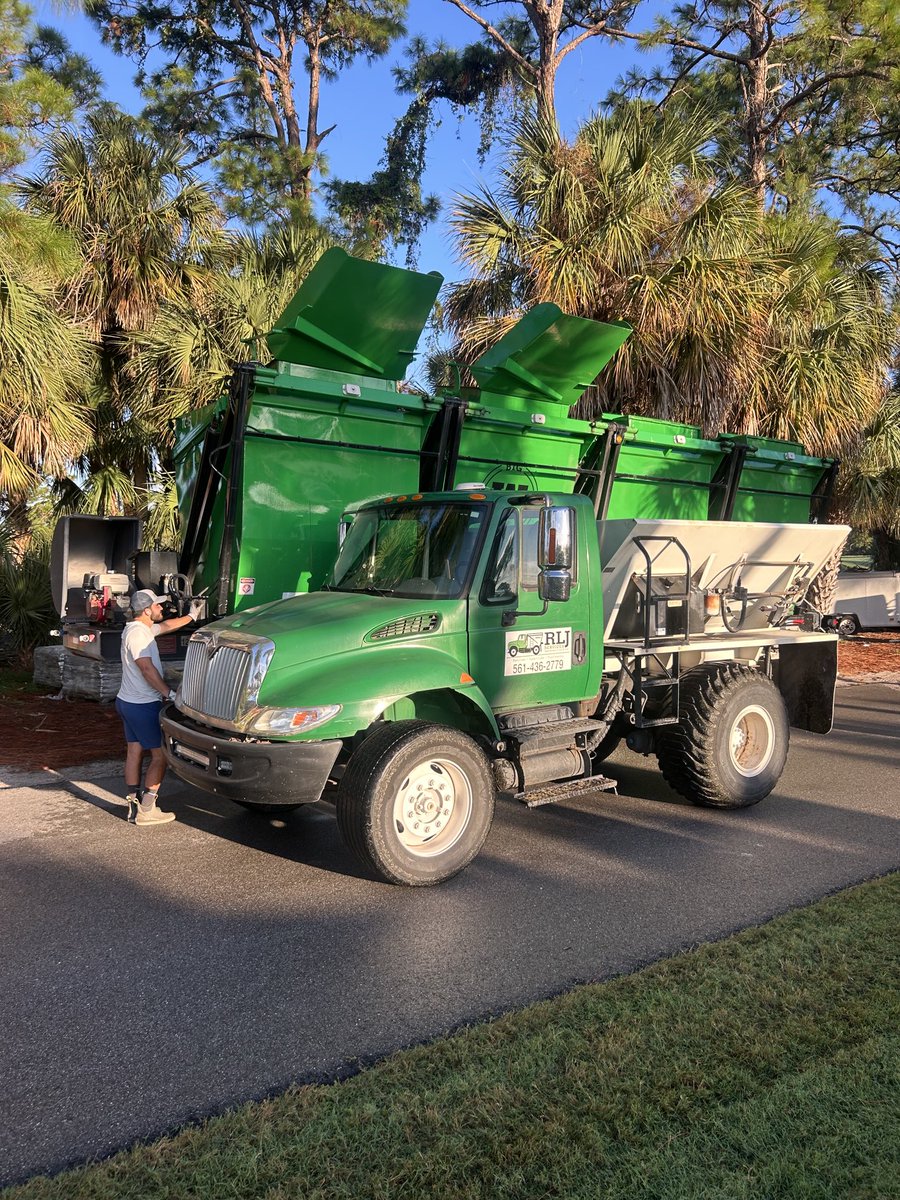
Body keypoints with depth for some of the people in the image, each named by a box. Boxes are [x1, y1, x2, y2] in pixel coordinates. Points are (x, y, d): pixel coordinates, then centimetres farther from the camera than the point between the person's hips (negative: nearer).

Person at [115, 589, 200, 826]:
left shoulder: (143, 628, 11)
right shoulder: (137, 633, -20)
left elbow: (166, 626, 29)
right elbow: (147, 668, -28)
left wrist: (191, 617, 37)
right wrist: (169, 693, -28)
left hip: (128, 702, 10)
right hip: (143, 706, -10)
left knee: (134, 751, 12)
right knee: (160, 754, -4)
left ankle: (134, 806, 18)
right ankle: (146, 811, -1)